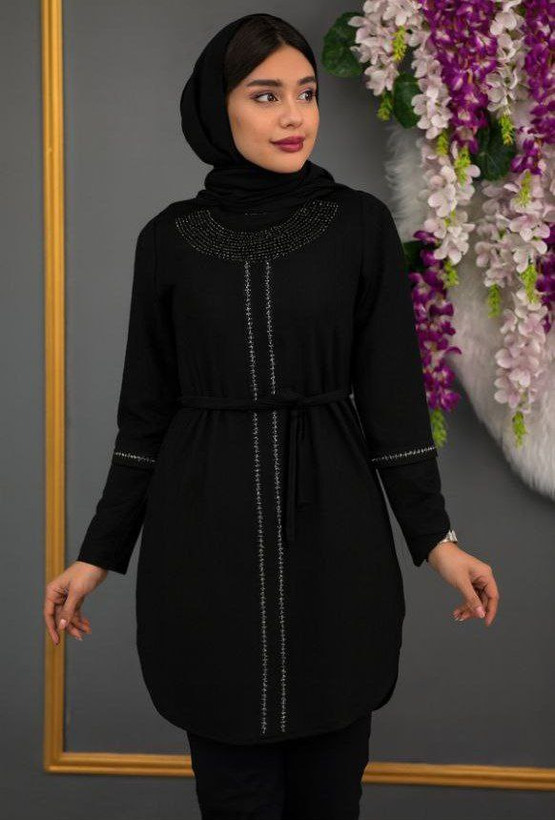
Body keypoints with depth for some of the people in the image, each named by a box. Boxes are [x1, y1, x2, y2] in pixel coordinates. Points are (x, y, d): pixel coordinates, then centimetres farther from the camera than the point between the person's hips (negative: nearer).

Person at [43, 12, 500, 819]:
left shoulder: (362, 225, 0)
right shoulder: (170, 238, 2)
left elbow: (391, 393, 1)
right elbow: (147, 408, 6)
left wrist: (435, 537, -4)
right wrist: (100, 550, 4)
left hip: (334, 535, 0)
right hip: (206, 540, 0)